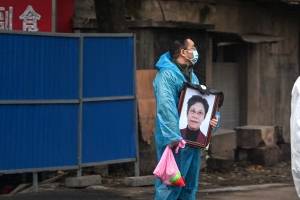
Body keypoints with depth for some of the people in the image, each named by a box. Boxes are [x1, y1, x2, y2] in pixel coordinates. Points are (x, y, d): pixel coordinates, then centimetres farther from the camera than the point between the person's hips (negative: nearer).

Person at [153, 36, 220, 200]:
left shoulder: (192, 76, 18)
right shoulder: (166, 75, -13)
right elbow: (166, 107, -23)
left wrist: (214, 117, -1)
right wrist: (173, 137, -31)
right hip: (176, 142, -9)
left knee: (190, 186, 14)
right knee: (170, 186, -9)